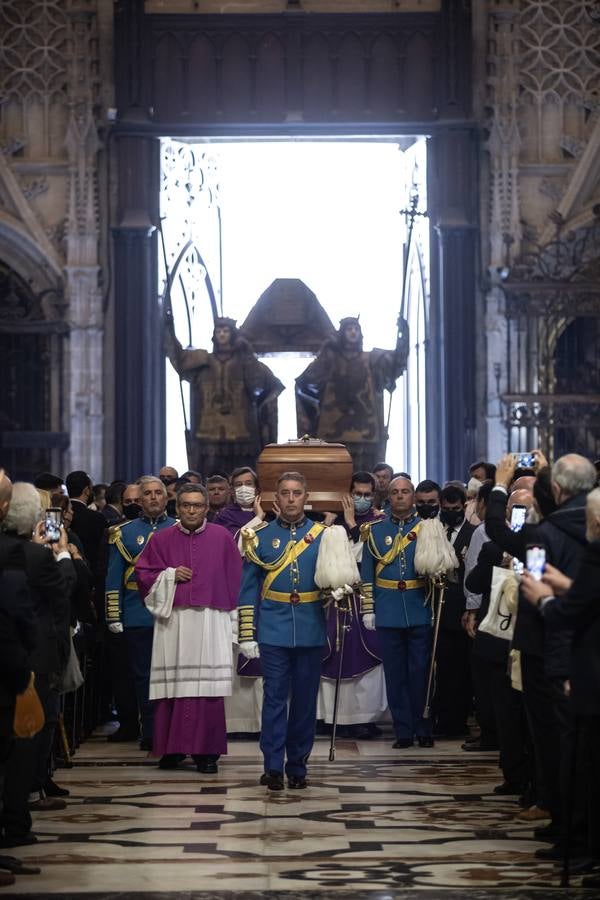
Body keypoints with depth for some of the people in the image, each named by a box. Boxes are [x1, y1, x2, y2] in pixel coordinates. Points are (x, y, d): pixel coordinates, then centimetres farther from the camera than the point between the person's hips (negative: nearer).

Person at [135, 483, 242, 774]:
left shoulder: (222, 538, 5)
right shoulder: (161, 540, 8)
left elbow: (234, 579, 5)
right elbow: (143, 574, 12)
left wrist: (233, 622, 1)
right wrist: (169, 575, -6)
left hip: (210, 622, -1)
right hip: (172, 621, 1)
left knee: (207, 686, -4)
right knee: (173, 685, 1)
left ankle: (206, 750, 2)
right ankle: (173, 747, 10)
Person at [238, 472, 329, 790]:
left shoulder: (323, 535, 4)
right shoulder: (261, 536, 4)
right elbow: (248, 588, 4)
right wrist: (247, 634, -1)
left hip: (310, 632, 1)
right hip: (273, 631, -1)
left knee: (305, 700, 6)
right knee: (275, 697, -4)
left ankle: (297, 765, 16)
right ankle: (273, 766, -1)